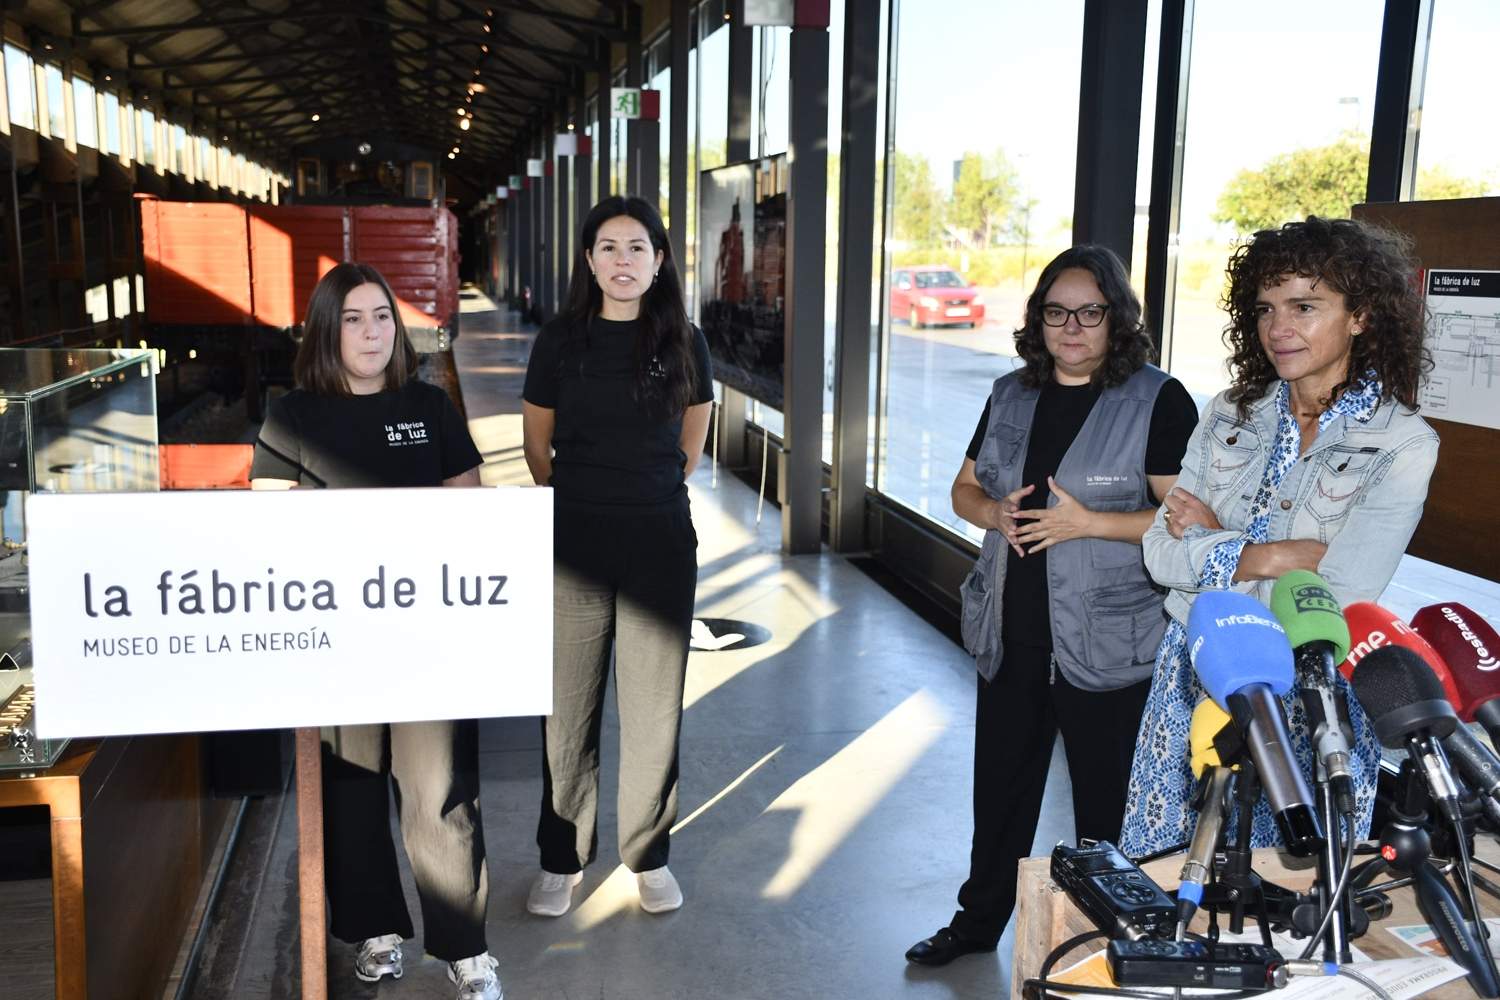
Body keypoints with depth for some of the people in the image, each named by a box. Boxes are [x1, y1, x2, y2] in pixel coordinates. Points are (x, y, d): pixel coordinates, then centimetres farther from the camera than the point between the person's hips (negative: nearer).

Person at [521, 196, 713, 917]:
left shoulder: (683, 343, 1)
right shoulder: (561, 340, 0)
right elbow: (537, 441, 10)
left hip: (660, 543, 0)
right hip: (574, 541, 0)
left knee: (653, 707, 7)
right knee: (567, 708, 6)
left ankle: (649, 855, 24)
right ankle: (562, 858, 22)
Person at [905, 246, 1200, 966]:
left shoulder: (1159, 401, -9)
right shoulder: (1011, 395, 8)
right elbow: (964, 489, 15)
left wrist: (1088, 522, -22)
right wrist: (996, 513, -8)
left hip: (1106, 644, -5)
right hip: (1011, 636, 6)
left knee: (1106, 801, 9)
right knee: (1000, 786, 18)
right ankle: (978, 921, 37)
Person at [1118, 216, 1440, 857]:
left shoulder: (1402, 444, -10)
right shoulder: (1230, 415, 3)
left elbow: (1339, 600, -19)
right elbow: (1161, 552, -3)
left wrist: (1211, 539, -11)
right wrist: (1270, 556, -15)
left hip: (1311, 705, -4)